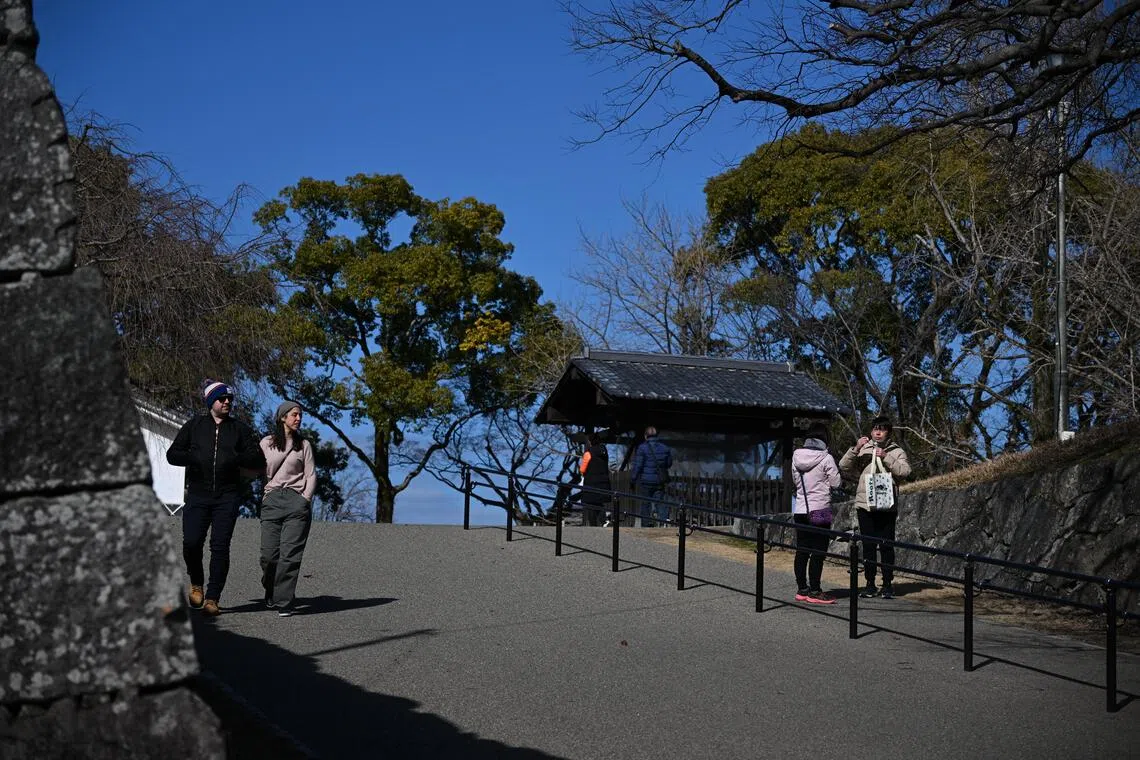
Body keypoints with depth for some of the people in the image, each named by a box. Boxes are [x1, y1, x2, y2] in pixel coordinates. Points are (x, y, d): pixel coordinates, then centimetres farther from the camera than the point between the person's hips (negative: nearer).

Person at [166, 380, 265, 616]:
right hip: (197, 496, 0)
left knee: (220, 547, -5)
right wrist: (196, 458, -9)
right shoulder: (195, 425, 12)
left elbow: (258, 461, 6)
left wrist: (234, 458, -12)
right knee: (191, 543, -10)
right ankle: (196, 583, 17)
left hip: (227, 497, 0)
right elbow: (172, 454, 9)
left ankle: (212, 598, -1)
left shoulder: (240, 429, 11)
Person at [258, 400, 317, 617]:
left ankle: (283, 602, -7)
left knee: (289, 554, -9)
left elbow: (311, 475, 8)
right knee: (269, 553, -4)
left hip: (297, 501, -1)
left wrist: (306, 498, -4)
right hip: (272, 500, 1)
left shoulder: (303, 445, 11)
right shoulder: (267, 443, 12)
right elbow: (268, 470, 5)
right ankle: (270, 591, 23)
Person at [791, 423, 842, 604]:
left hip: (800, 510, 6)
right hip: (819, 510, -6)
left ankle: (802, 589, 14)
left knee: (802, 551, 9)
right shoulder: (826, 458, -11)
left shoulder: (796, 457, 5)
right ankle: (814, 591, -1)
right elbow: (836, 483, -6)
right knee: (818, 552, -2)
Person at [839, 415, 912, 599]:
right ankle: (870, 584, 12)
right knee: (868, 546, 6)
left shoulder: (896, 451, 7)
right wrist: (855, 449, -9)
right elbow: (844, 467, 3)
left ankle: (888, 584, 5)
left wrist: (886, 458, -17)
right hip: (865, 505, 2)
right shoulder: (863, 450, 12)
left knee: (886, 546, -2)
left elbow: (904, 470, -9)